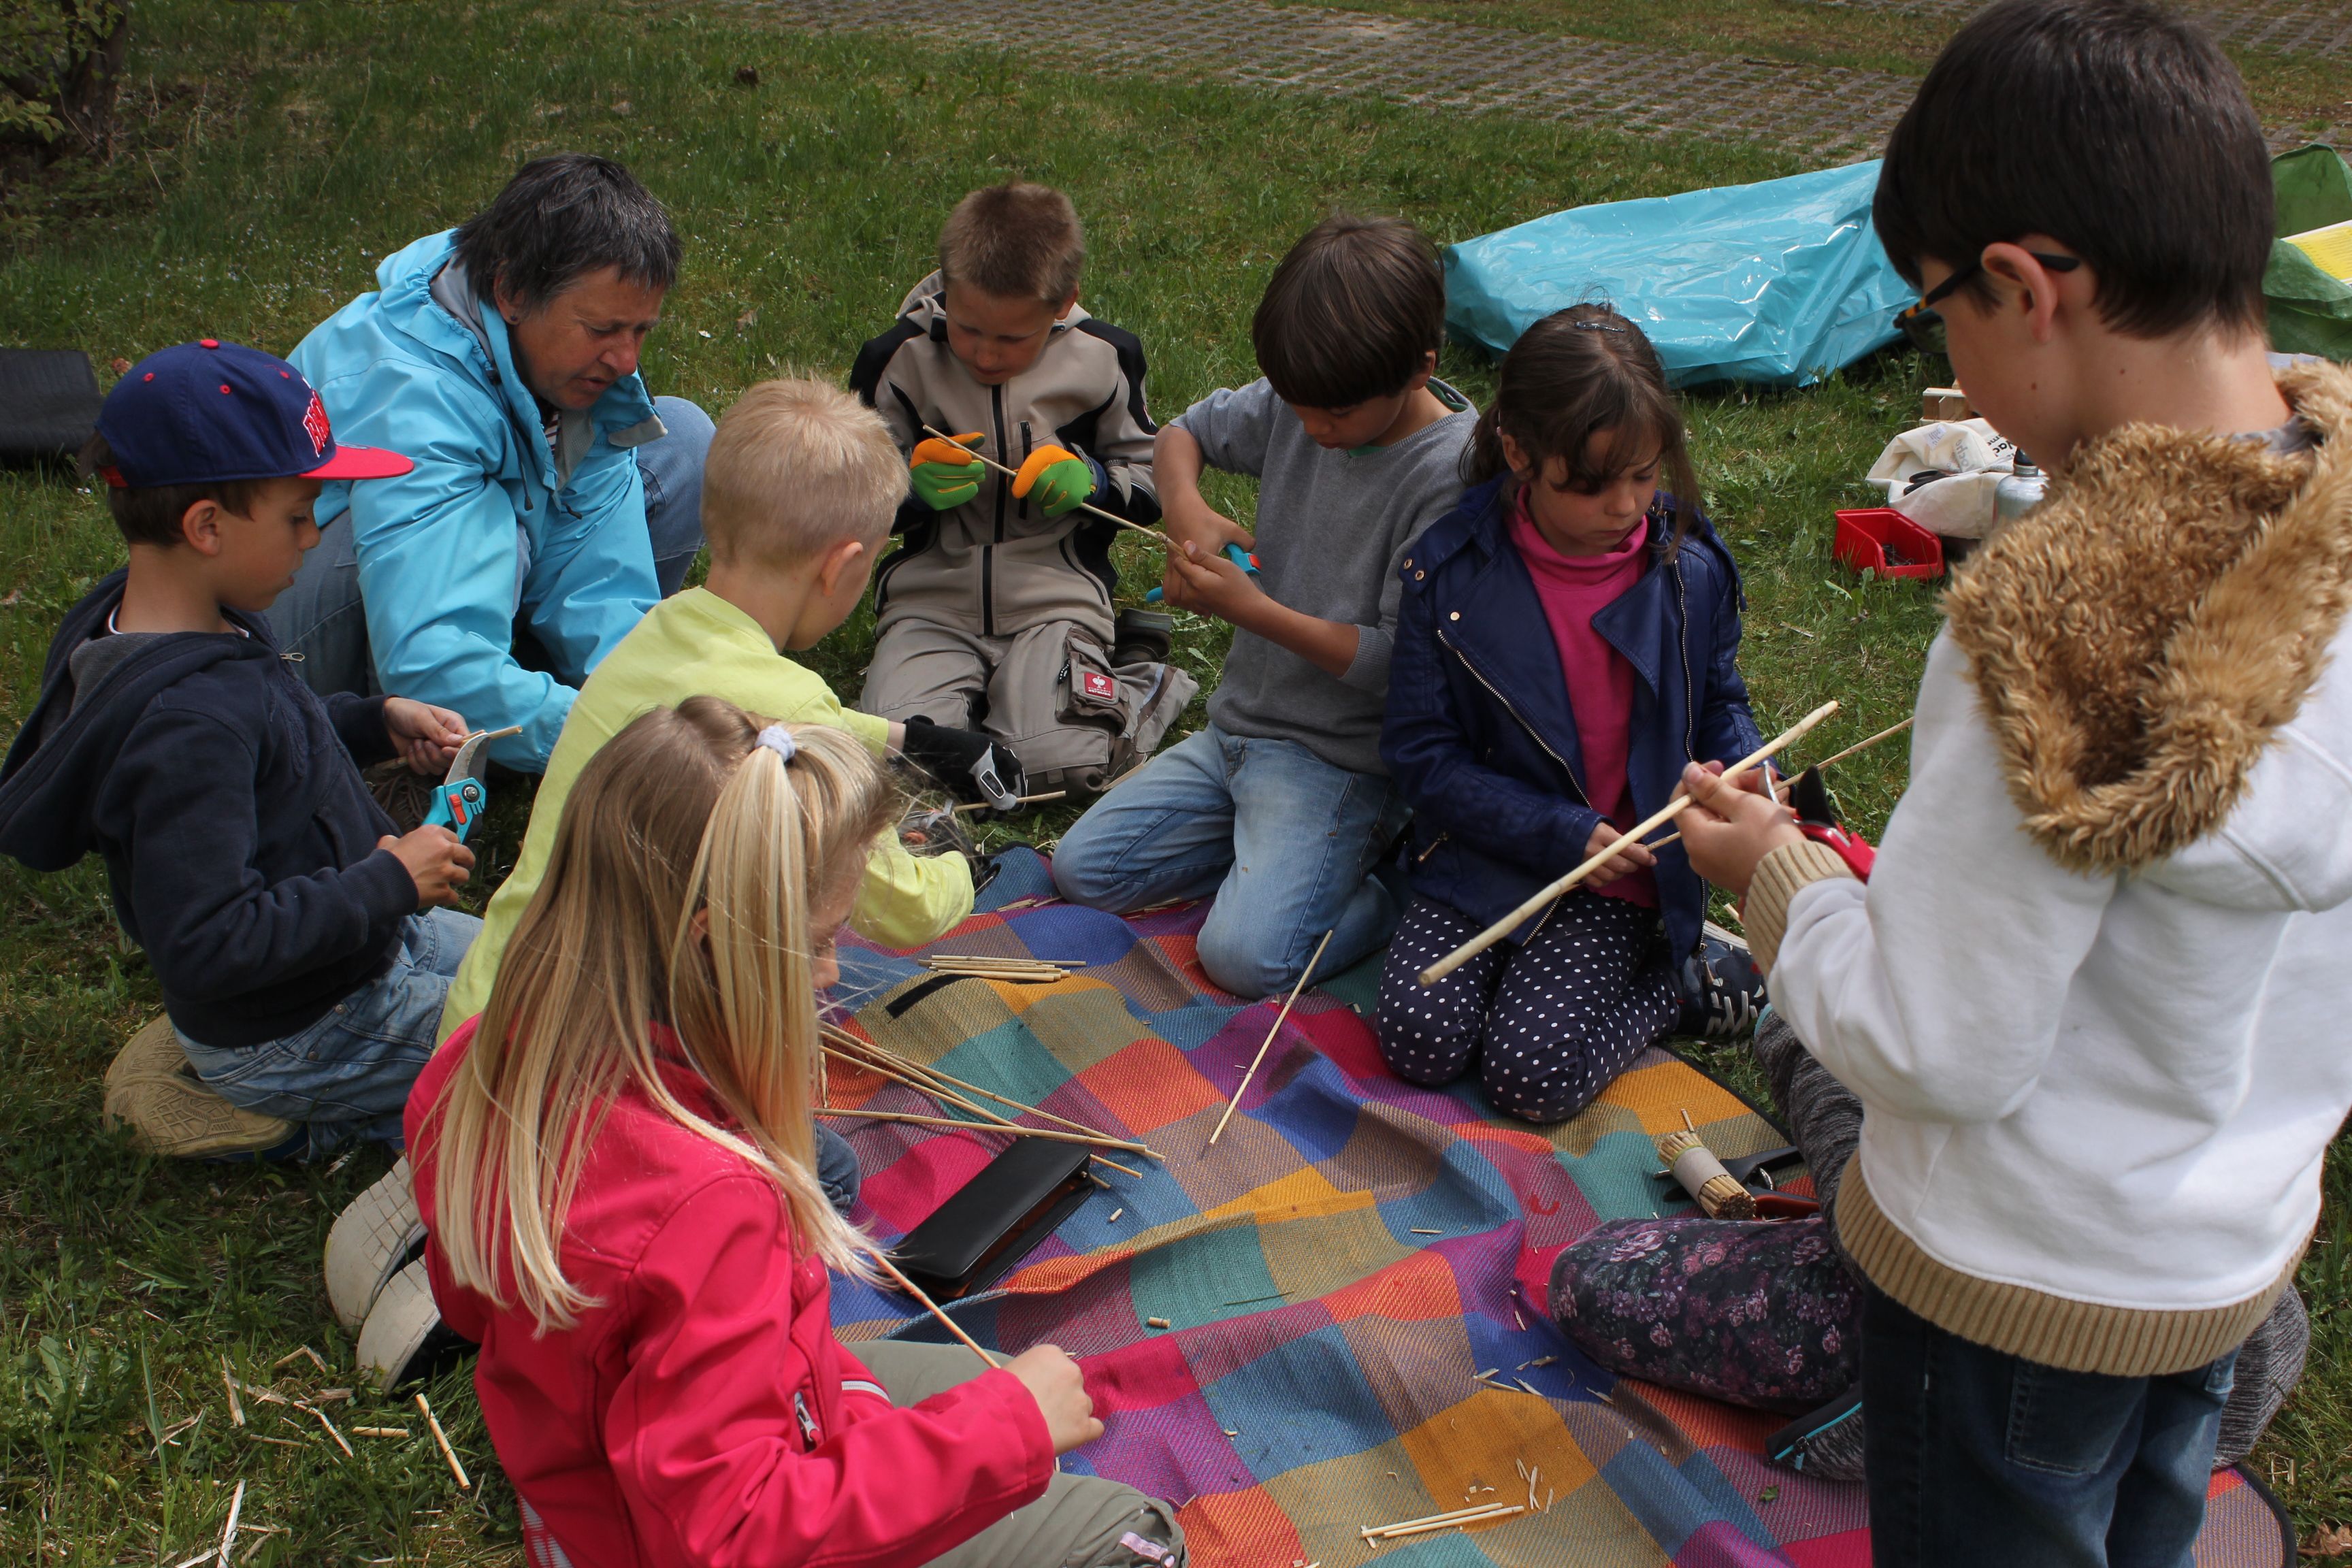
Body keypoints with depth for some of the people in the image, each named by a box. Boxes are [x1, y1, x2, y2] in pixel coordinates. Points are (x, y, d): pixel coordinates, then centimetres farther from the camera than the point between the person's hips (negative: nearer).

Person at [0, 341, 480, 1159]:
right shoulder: (186, 722, -34)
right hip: (303, 1029, -9)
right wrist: (389, 883, -27)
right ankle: (298, 1113, 2)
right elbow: (205, 947, -36)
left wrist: (377, 722, 3)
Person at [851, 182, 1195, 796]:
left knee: (1059, 760, -24)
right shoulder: (898, 362, -4)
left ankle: (1143, 679, 9)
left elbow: (1151, 479, 10)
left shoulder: (1100, 360, -2)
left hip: (1056, 593, -1)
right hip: (932, 594, 1)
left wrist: (1090, 479, -13)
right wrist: (912, 484, -19)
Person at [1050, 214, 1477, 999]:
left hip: (1341, 761, -8)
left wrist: (1252, 608, -24)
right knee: (1081, 870, 5)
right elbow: (1185, 431, 15)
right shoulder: (1300, 404, -2)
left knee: (1245, 954, -25)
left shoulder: (1452, 473, -22)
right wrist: (1187, 510, -8)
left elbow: (1398, 663, -22)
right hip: (1238, 727, 8)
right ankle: (1278, 854, 13)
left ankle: (1401, 886, -1)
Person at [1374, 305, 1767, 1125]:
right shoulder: (1452, 574, -11)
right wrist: (1562, 835, -18)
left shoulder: (1690, 571, -7)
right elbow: (1421, 751, -9)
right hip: (1487, 856, 1)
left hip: (1623, 878, -1)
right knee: (1421, 1041, -18)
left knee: (1533, 1072, -18)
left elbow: (1720, 706, 11)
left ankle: (1681, 976, 8)